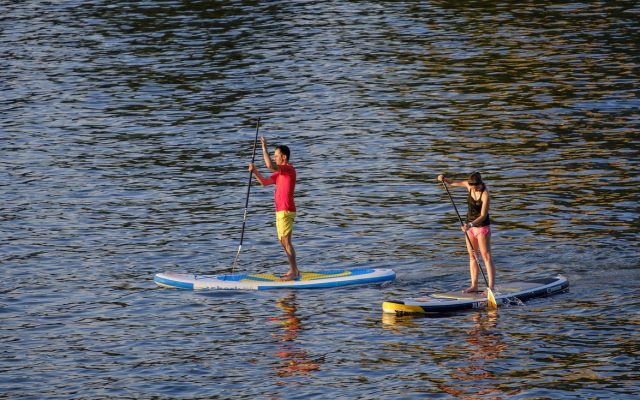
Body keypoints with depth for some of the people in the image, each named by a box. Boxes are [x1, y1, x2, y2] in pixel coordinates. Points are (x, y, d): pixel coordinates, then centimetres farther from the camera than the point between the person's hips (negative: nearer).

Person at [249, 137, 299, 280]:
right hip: (280, 210, 10)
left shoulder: (289, 170, -13)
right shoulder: (279, 173, 18)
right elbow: (264, 182, 19)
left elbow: (270, 165, -28)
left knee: (286, 241, -11)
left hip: (286, 211, -10)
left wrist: (264, 148, -23)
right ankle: (293, 270, 19)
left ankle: (294, 272, -9)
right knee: (283, 241, 13)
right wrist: (254, 171, 5)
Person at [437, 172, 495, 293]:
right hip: (470, 225, 7)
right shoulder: (469, 185, -4)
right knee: (472, 256, 11)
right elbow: (452, 183, 8)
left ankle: (491, 287, -10)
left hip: (482, 226, -7)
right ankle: (474, 285, 17)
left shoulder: (485, 194, -23)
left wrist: (471, 224, -37)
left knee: (486, 257, -8)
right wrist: (443, 179, -12)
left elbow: (483, 215, -25)